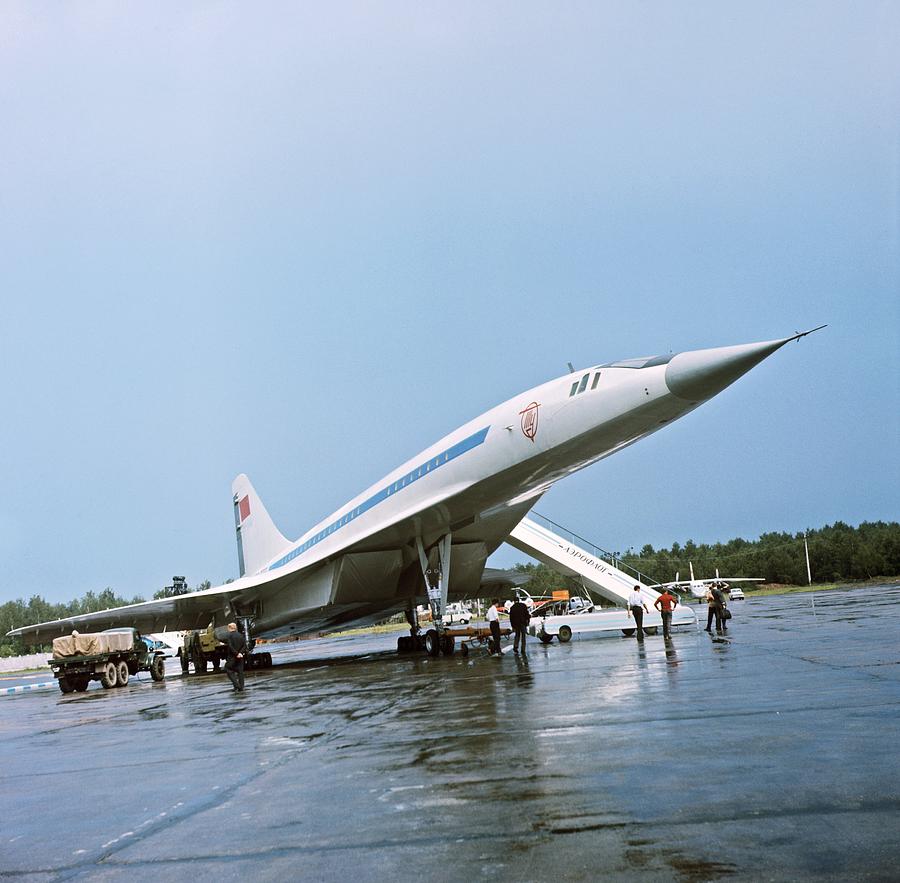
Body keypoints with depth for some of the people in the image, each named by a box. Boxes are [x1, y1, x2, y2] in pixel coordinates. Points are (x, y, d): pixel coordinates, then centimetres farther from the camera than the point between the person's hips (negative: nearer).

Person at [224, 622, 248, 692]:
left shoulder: (228, 636, -8)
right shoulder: (241, 635, 8)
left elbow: (230, 647, -17)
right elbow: (244, 645, 0)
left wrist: (236, 654, -13)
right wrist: (240, 652, -8)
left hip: (232, 657, -5)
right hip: (240, 657, 5)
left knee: (228, 670, 4)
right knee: (240, 671, 9)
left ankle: (236, 685, -9)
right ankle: (241, 688, 9)